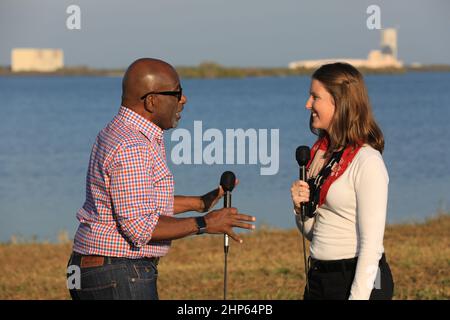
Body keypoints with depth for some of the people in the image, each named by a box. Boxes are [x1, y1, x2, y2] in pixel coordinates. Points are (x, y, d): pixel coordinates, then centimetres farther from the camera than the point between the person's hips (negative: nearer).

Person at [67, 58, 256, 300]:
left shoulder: (116, 133, 13)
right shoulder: (131, 148, -20)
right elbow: (140, 228, -24)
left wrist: (199, 203, 21)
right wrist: (204, 224, -16)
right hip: (118, 279, -10)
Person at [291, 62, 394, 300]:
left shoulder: (367, 162, -14)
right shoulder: (320, 153, 9)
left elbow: (371, 243, -17)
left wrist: (358, 296, -20)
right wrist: (300, 208, -2)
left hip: (359, 280, -8)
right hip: (318, 279, 8)